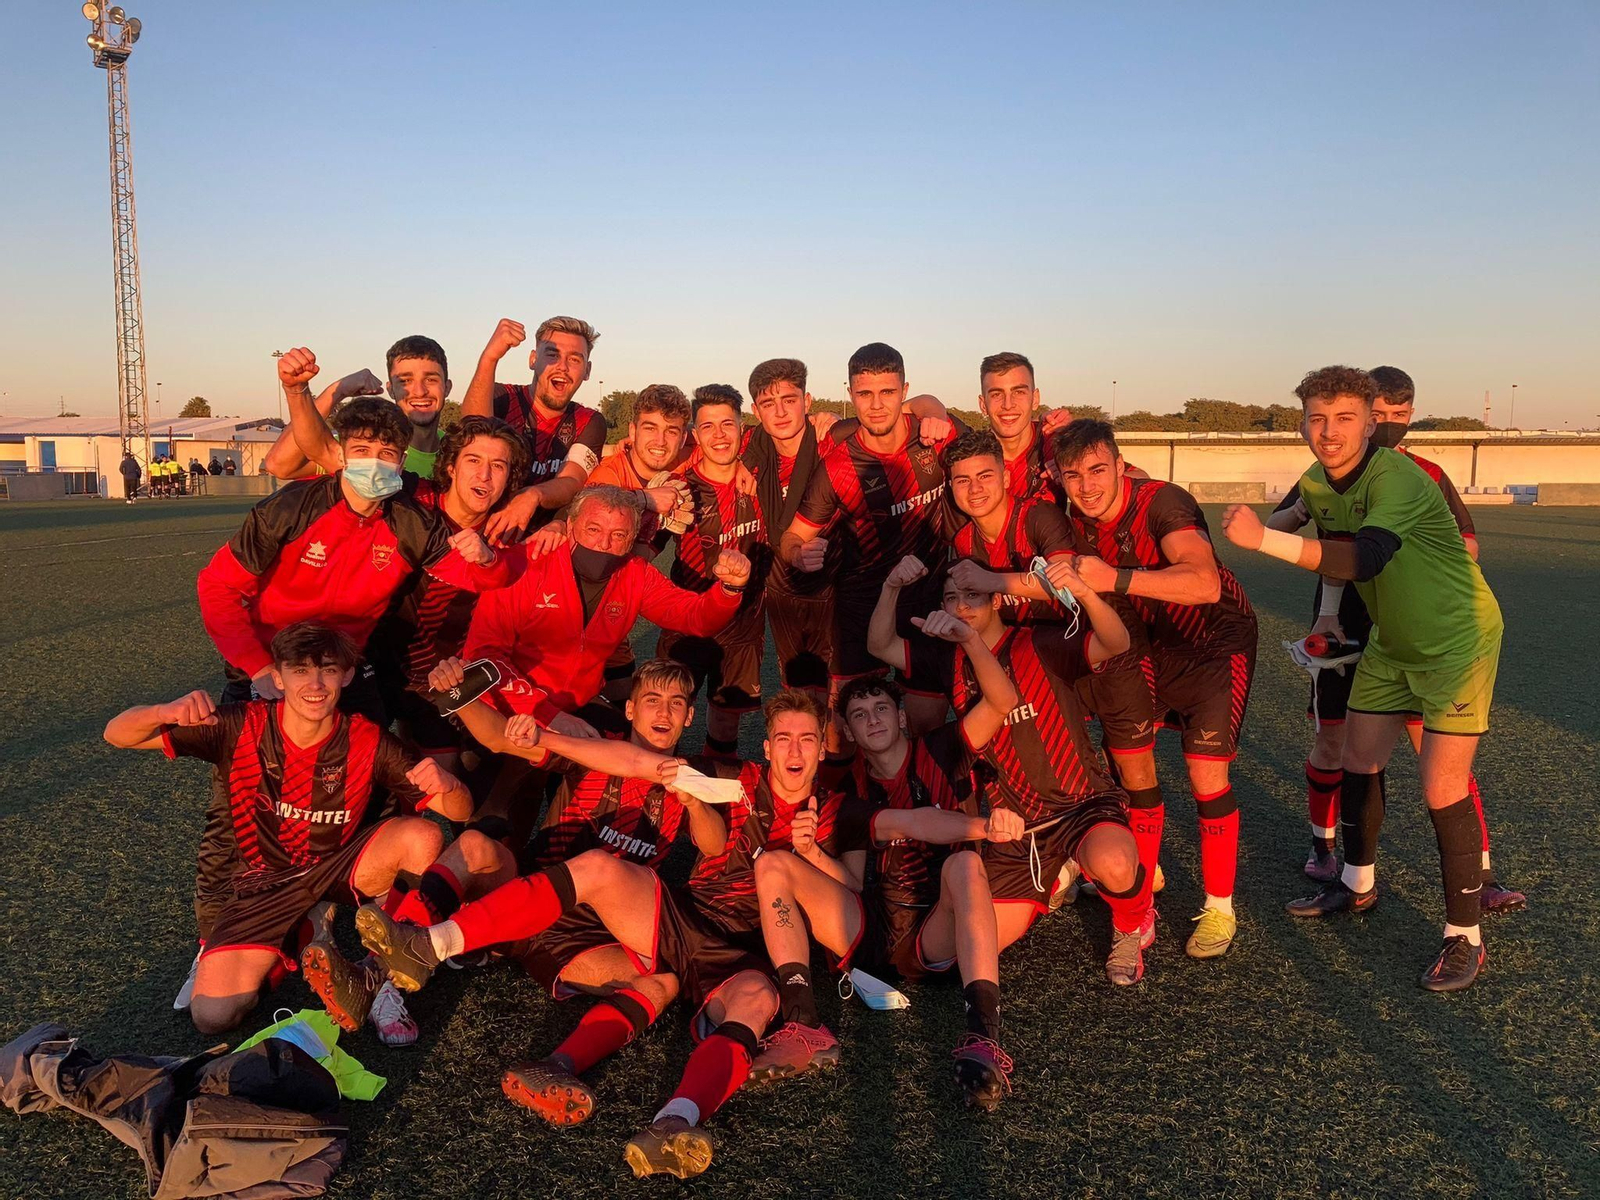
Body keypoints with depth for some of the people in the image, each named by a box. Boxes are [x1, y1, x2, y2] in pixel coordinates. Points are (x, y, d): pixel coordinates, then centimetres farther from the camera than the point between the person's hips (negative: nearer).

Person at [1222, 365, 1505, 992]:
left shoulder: (1397, 478, -28)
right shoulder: (1315, 484, -4)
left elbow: (1365, 559, -45)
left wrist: (1264, 538, -50)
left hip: (1457, 645, -7)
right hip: (1390, 644, 8)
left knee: (1442, 791, -10)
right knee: (1356, 764, 12)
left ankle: (1465, 936, 7)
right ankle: (1358, 883, 35)